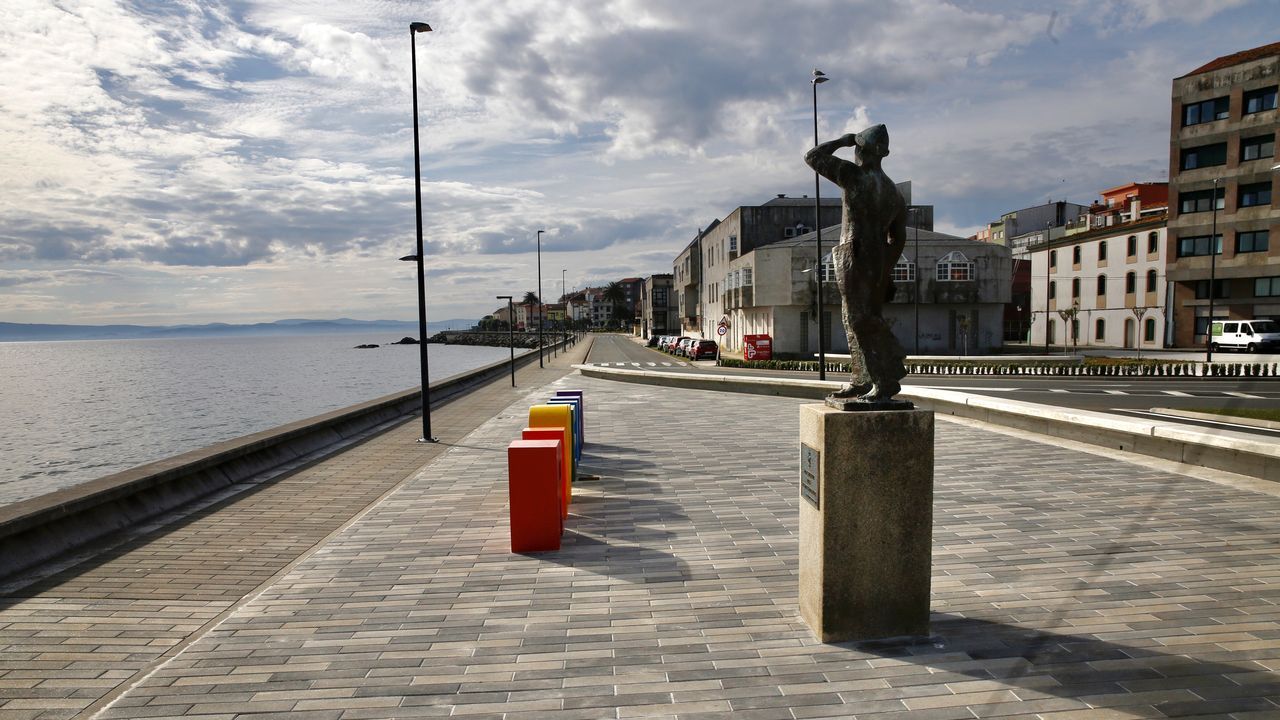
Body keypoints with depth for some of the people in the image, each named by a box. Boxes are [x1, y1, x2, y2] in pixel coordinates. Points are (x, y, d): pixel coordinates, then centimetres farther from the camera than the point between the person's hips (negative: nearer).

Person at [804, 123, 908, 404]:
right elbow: (898, 239, 16)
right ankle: (861, 382, 20)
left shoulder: (855, 175, -8)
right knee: (868, 321, 14)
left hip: (855, 260, -8)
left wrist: (842, 141, 9)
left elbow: (813, 157, -3)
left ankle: (886, 382, -5)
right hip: (879, 264, 8)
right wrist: (887, 272, 22)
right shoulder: (894, 192, 14)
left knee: (862, 324, -6)